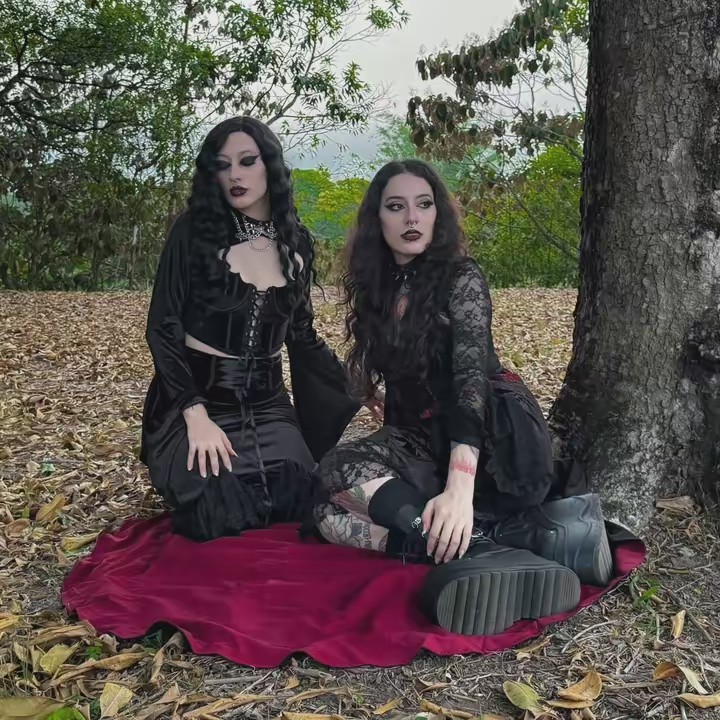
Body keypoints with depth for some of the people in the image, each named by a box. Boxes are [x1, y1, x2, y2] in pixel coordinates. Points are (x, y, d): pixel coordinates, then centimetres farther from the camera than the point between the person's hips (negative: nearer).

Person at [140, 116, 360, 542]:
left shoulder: (295, 242, 5)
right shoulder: (195, 232, -8)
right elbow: (163, 329, -10)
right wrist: (196, 415, -20)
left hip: (266, 405, 4)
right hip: (196, 399, -3)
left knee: (298, 510, -12)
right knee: (220, 522, -20)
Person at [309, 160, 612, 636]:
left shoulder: (460, 278, -9)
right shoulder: (379, 288, 12)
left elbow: (472, 376, -24)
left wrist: (459, 489, -38)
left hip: (492, 443, -7)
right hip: (427, 441, 7)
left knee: (342, 471, -28)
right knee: (331, 515, -21)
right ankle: (523, 533, -30)